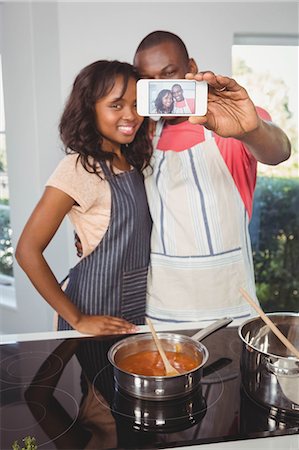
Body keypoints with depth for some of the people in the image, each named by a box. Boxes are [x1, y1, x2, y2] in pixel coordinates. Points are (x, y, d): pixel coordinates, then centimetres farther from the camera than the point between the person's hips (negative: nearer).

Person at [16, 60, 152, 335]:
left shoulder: (132, 161, 4)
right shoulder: (79, 168, -19)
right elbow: (28, 251, -20)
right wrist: (78, 320, -16)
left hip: (141, 299, 7)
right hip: (99, 306, -7)